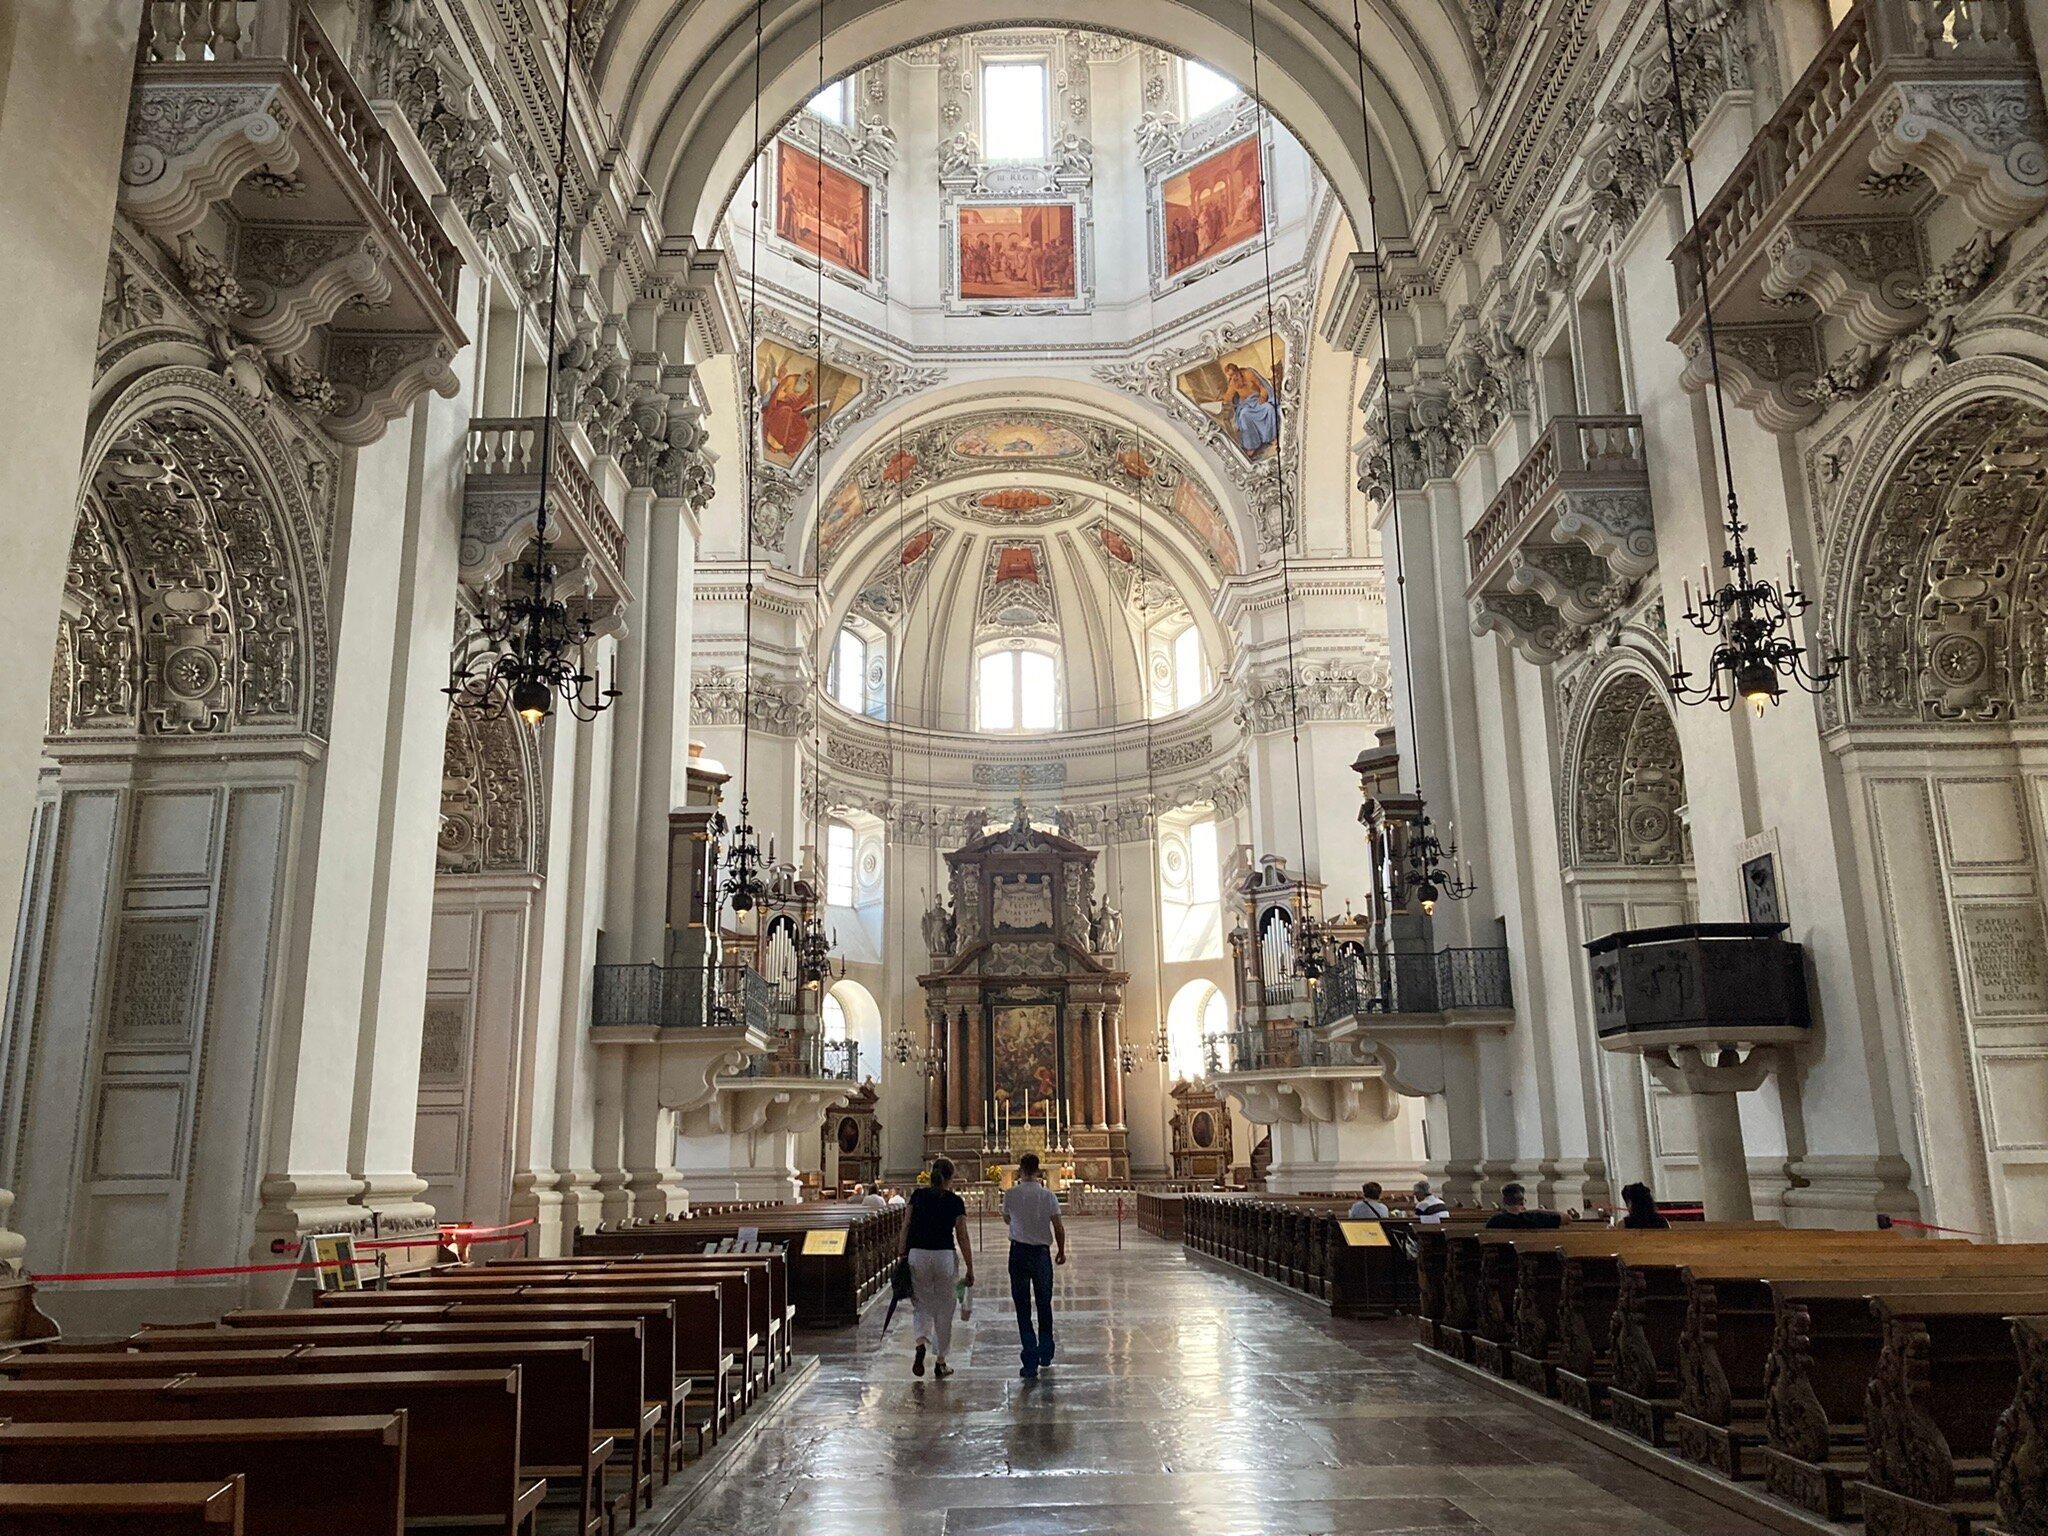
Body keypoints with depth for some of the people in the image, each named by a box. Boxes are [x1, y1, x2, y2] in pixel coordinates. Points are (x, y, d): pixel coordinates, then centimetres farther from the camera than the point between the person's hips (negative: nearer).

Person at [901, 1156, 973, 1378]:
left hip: (917, 1254, 2)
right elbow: (962, 1237, -2)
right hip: (944, 1256, -2)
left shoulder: (917, 1195, 4)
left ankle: (921, 1343, -13)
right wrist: (970, 1269, 4)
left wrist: (903, 1255, 6)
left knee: (922, 1305, 15)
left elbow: (906, 1226, 1)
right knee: (944, 1310, 11)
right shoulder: (955, 1202, -2)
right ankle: (941, 1362, 15)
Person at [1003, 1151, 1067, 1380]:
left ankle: (1031, 1362, -5)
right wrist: (1061, 1251, 12)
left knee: (1023, 1309, 2)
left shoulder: (1011, 1194, -7)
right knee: (1044, 1305, 19)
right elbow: (1058, 1227, -3)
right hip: (1042, 1252, 1)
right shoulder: (1048, 1196, -6)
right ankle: (1045, 1354, 30)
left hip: (1019, 1252, -1)